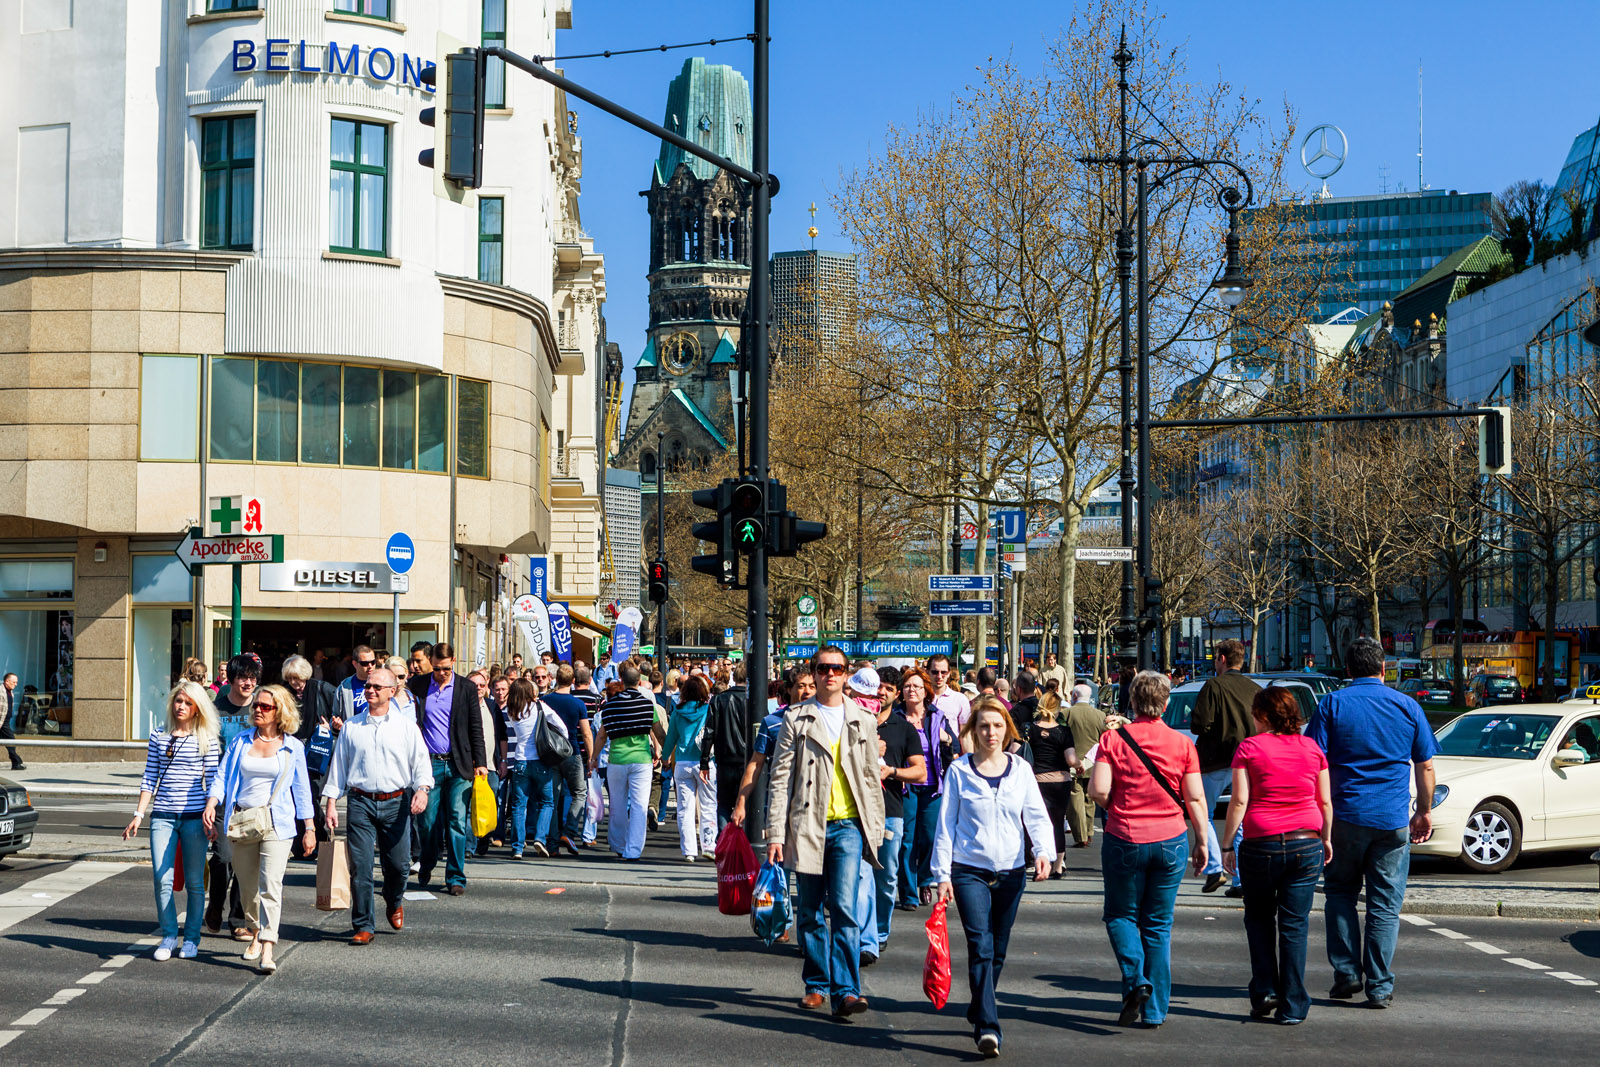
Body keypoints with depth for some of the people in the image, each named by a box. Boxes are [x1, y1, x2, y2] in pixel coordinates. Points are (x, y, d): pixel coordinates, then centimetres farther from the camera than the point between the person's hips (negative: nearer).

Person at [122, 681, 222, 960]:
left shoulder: (207, 739, 2)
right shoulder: (159, 736, 9)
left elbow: (212, 781, 2)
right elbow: (149, 778, 11)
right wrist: (139, 814, 5)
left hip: (194, 816, -2)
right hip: (162, 816, 2)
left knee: (194, 881, 3)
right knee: (162, 879, -4)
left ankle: (191, 938, 16)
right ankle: (168, 937, 10)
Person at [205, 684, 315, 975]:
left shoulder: (292, 747, 4)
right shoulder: (241, 741, 9)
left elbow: (301, 788, 8)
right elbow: (222, 776, 6)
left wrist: (309, 827, 7)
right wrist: (211, 804, -12)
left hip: (276, 822, -3)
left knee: (270, 884, -15)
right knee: (248, 885, 11)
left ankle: (267, 951, -19)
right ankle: (255, 933, 33)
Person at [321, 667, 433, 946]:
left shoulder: (406, 728, 7)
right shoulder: (351, 727, 10)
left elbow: (421, 763, 4)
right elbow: (337, 765, 13)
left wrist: (422, 789, -15)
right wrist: (330, 803, 7)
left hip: (395, 802, 0)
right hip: (360, 802, 0)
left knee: (397, 863, 2)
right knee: (360, 867, -4)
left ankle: (394, 903, 34)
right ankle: (363, 926, 5)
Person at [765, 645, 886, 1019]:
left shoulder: (863, 721, 10)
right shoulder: (797, 719, 5)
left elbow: (871, 779, 15)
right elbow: (781, 778, 2)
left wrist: (876, 830, 11)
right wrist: (776, 833, -4)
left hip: (848, 824, 0)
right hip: (807, 826, 0)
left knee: (844, 907, -11)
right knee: (809, 911, 8)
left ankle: (845, 991, -12)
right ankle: (817, 984, 22)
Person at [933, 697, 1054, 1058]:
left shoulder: (1020, 769, 5)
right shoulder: (959, 771, 0)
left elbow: (1036, 815, 2)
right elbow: (946, 824, 2)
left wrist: (1044, 851, -17)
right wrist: (942, 874, -2)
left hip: (1011, 871, 3)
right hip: (969, 870, -3)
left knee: (998, 949, 11)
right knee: (980, 946, -14)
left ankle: (978, 1012, 31)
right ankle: (988, 1028, -17)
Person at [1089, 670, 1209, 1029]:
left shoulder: (1113, 739, -6)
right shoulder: (1182, 744, -2)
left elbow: (1098, 790, -13)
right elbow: (1195, 798, -3)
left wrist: (1117, 809, 7)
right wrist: (1201, 841, 8)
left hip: (1124, 840, -2)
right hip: (1171, 841, 2)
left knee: (1121, 915, 15)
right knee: (1159, 925, 10)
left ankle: (1135, 979, -9)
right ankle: (1154, 1009, 12)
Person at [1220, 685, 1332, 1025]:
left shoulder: (1250, 748, -5)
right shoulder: (1312, 748, 5)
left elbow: (1239, 801, -8)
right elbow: (1325, 801, 9)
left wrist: (1226, 846, -3)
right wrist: (1326, 838, 22)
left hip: (1261, 844, -2)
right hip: (1307, 843, 2)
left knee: (1259, 917, 17)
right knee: (1295, 924, 6)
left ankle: (1263, 991, 9)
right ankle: (1292, 1007, 7)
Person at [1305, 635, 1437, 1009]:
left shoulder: (1332, 704, -2)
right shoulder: (1408, 707, 4)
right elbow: (1425, 767, 8)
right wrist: (1424, 811, 19)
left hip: (1345, 816, -1)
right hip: (1393, 821, 1)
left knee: (1340, 894, 14)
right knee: (1385, 904, 5)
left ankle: (1347, 974, 10)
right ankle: (1379, 986, 5)